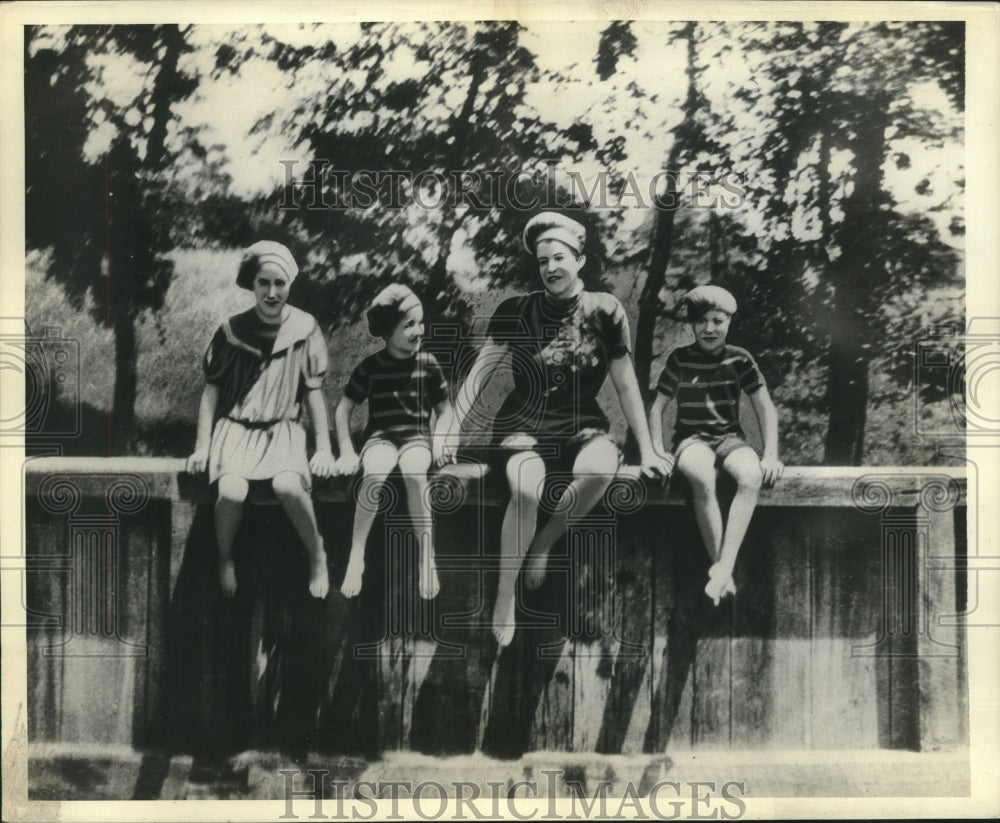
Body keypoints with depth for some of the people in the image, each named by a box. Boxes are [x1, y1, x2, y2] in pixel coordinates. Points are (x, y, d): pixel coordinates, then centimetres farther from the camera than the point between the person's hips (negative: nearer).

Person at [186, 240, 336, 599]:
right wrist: (202, 445, 2)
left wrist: (324, 447, 1)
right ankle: (225, 561, 0)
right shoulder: (232, 331, 2)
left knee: (287, 485, -31)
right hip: (235, 428, 0)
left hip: (283, 429, 0)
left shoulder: (305, 329, 1)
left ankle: (317, 554, -5)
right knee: (232, 490, -29)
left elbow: (313, 392, 6)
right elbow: (211, 389, 8)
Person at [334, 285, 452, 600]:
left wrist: (440, 438, -6)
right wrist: (347, 452, -2)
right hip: (380, 436, 0)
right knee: (374, 473, -35)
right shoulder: (371, 366, 1)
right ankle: (356, 557, -24)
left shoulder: (428, 364, 4)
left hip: (416, 436, 0)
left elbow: (445, 410, 13)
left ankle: (427, 559, -27)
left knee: (414, 474, -35)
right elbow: (343, 410, 8)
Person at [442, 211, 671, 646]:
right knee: (527, 488, -34)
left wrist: (647, 450, 4)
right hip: (523, 424, 0)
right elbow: (480, 371, 2)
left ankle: (544, 543, -9)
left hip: (582, 426, 1)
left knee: (600, 468, -36)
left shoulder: (604, 311, 0)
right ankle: (504, 595, -14)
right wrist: (453, 426, -7)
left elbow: (626, 384, 3)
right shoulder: (515, 311, 0)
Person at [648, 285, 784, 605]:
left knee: (751, 476, -35)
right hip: (691, 438, -1)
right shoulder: (680, 359, 1)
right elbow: (657, 407, 6)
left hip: (729, 437, 1)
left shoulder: (739, 359, 2)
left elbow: (765, 408, 5)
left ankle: (723, 568, -34)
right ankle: (721, 569, -27)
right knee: (703, 478, -38)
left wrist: (771, 455, -6)